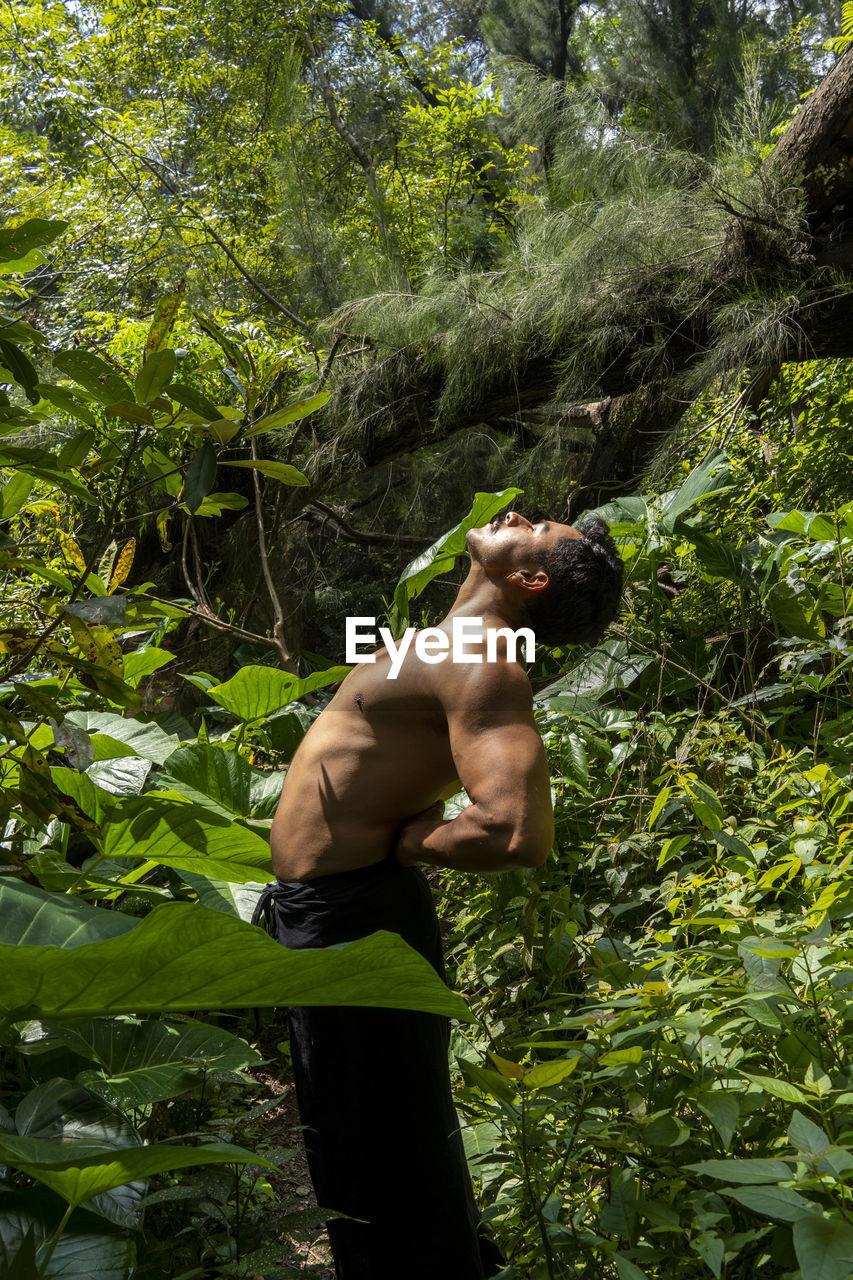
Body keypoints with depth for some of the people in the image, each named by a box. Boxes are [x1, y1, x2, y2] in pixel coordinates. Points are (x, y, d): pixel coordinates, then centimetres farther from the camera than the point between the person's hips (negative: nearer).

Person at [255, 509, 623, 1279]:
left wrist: (397, 840, -18)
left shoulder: (480, 662, -20)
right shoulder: (456, 644, 10)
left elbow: (517, 832, -35)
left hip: (349, 920, -10)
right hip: (315, 908, 10)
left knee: (381, 1159, 5)